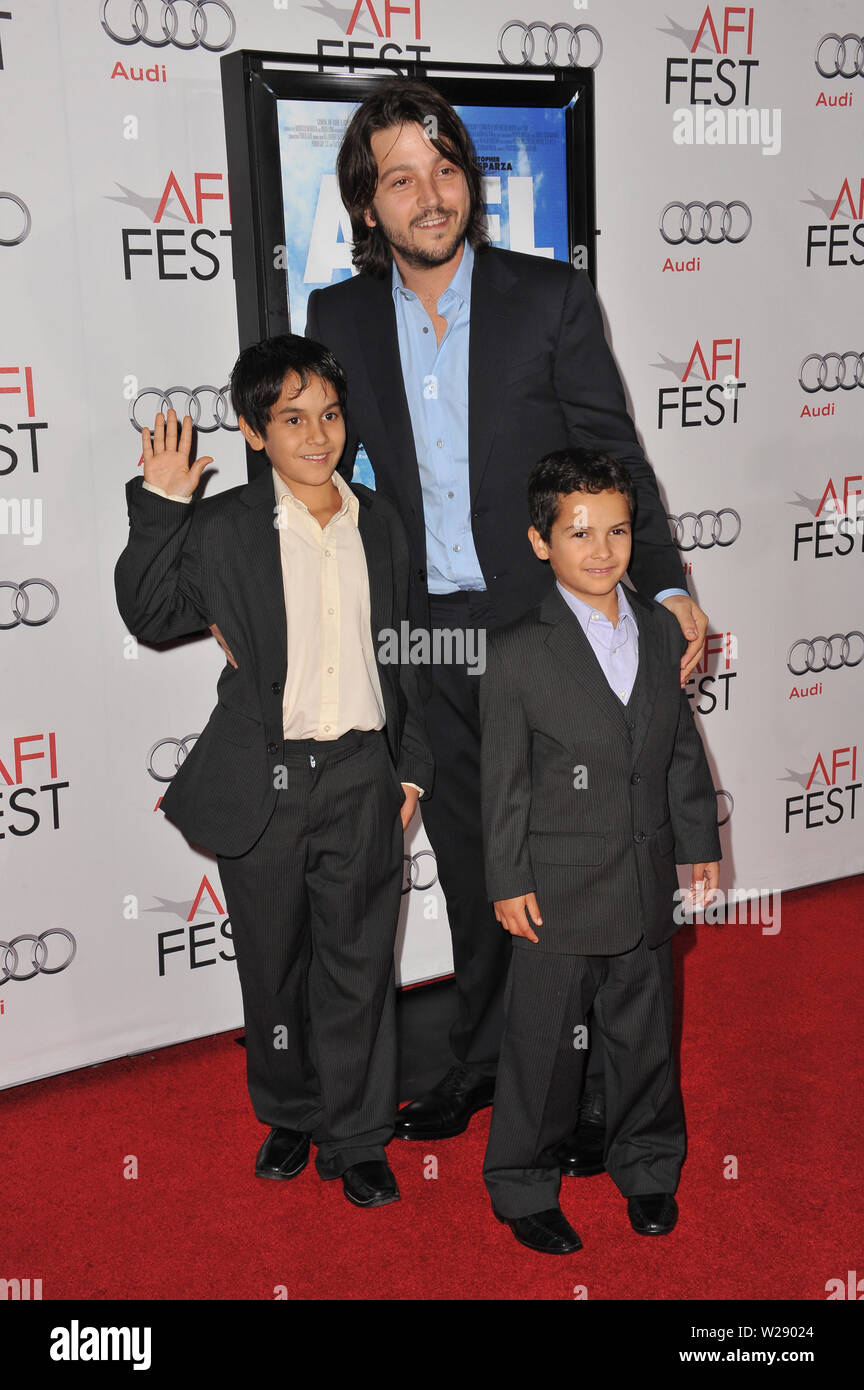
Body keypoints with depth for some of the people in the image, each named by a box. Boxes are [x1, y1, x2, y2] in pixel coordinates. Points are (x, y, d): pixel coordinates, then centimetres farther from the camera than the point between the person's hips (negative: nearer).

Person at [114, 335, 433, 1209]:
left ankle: (356, 1140, 24)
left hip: (361, 776, 2)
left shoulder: (379, 522, 6)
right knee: (273, 963, 13)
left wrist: (410, 768, 12)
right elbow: (150, 616, -6)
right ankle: (290, 1114, 36)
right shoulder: (222, 527, -3)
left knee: (359, 964, 8)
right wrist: (159, 502, -14)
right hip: (263, 781, -1)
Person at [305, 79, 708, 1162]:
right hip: (424, 637, 3)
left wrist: (665, 586, -11)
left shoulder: (551, 298, -4)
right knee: (470, 867, 16)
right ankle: (481, 1062, 35)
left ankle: (594, 1088, 23)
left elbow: (612, 454, -3)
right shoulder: (339, 319, 3)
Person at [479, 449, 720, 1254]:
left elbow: (682, 749, 12)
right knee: (544, 1046, 7)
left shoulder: (661, 631, 5)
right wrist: (508, 882, -8)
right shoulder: (518, 653, -10)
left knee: (646, 1036, 17)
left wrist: (699, 841, 12)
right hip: (559, 891, -4)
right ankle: (522, 1189, 26)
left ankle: (648, 1170, 38)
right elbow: (503, 780, -8)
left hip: (648, 883, 4)